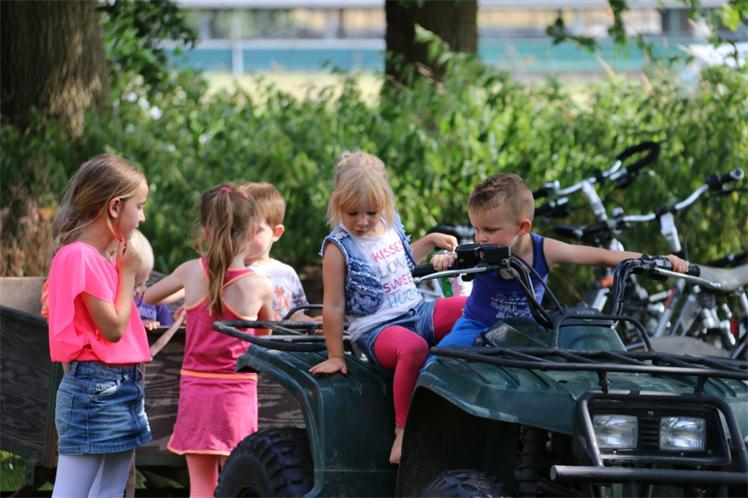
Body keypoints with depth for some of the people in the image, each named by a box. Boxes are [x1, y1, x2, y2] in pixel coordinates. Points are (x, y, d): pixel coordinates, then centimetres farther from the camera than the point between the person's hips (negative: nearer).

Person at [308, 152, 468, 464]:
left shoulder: (390, 226, 11)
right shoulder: (339, 248, -9)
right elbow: (333, 306, -9)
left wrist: (431, 240, 28)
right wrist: (335, 357, -9)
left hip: (417, 313, 7)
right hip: (375, 330, -7)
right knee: (413, 347, -41)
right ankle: (402, 428, -34)